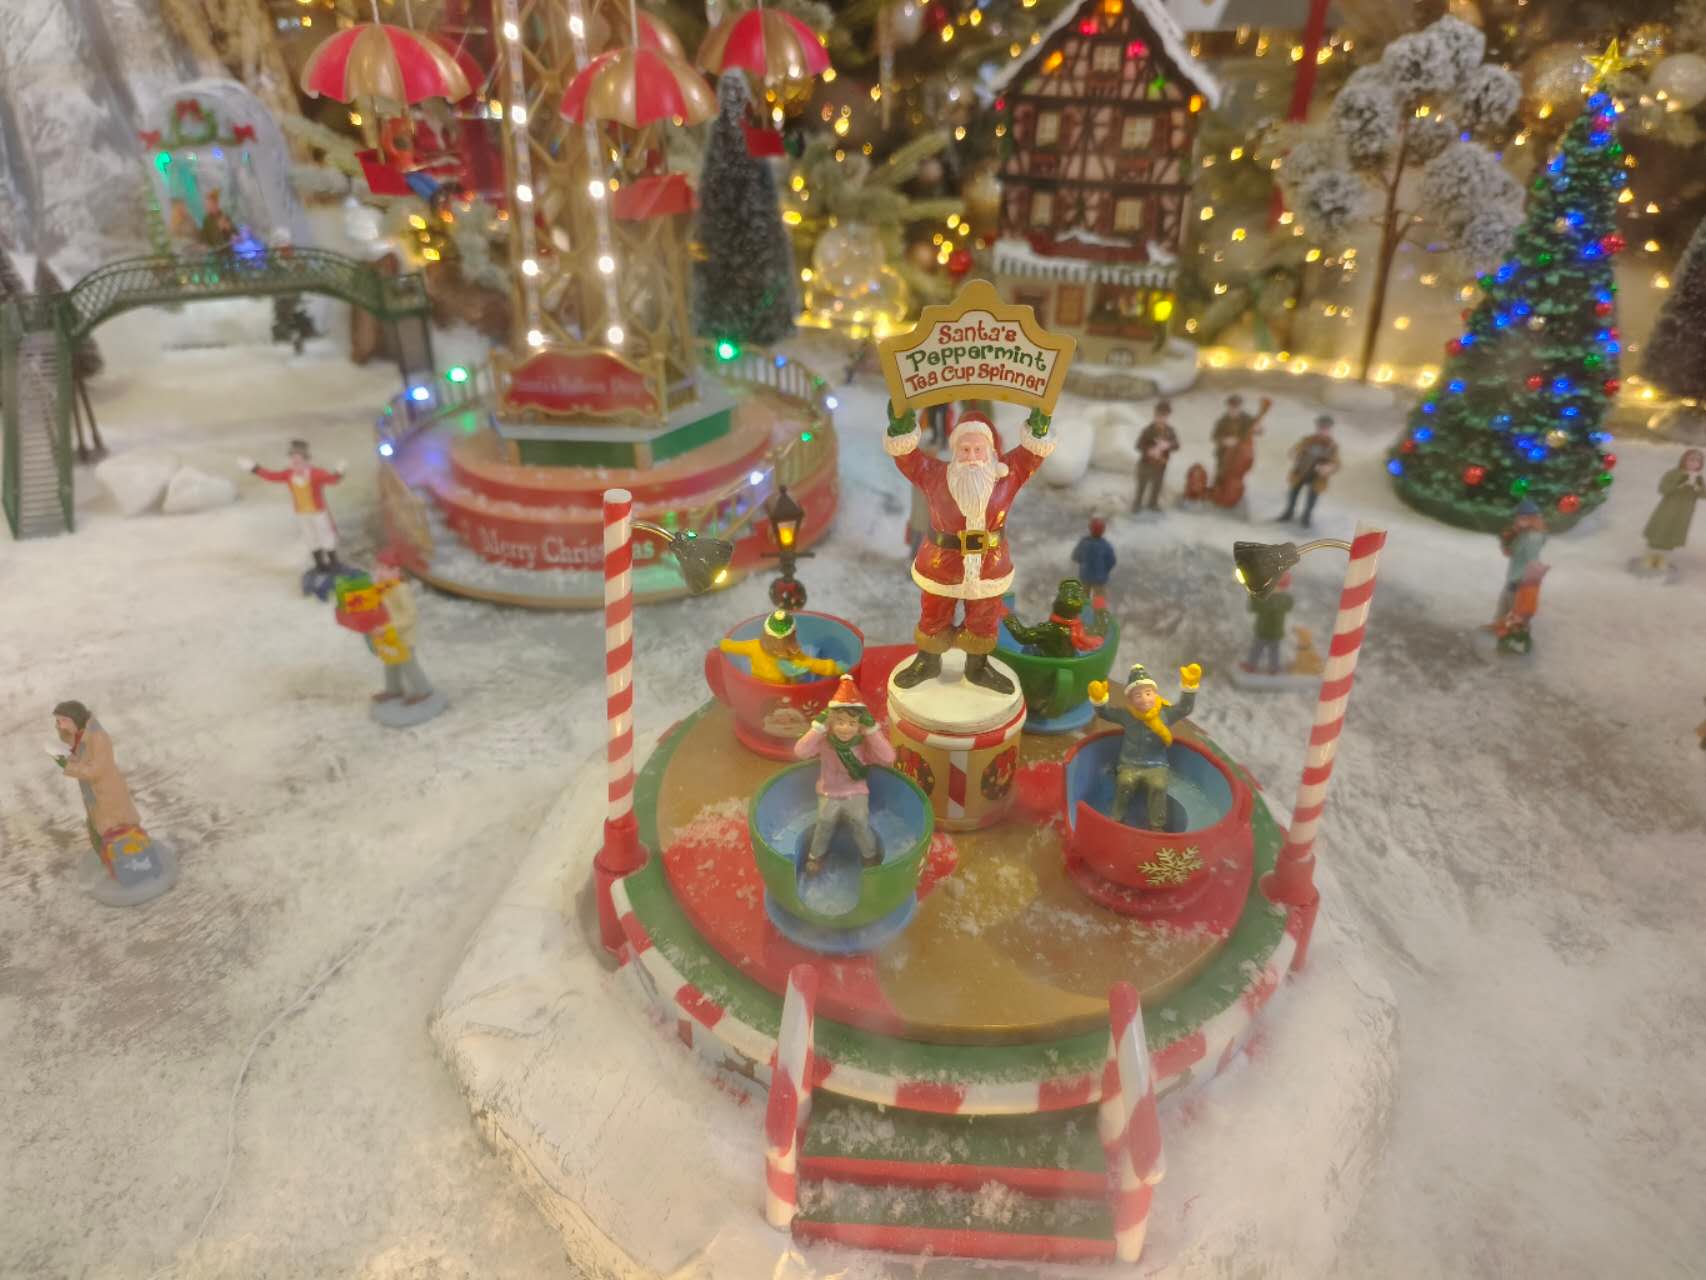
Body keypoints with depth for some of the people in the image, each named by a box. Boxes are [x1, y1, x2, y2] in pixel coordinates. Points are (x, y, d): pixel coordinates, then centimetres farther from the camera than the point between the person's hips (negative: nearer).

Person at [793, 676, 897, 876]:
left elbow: (888, 758, -28)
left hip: (856, 794, 0)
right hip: (829, 794, 0)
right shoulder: (823, 741, -15)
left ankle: (870, 855, 14)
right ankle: (816, 855, 13)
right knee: (824, 822, -16)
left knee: (860, 822, -16)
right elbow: (800, 752, -29)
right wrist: (818, 727, -33)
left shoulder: (865, 744, -15)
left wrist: (872, 730, -31)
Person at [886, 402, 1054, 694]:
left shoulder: (1007, 473, -11)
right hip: (941, 566, -1)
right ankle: (927, 664, 48)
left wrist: (1039, 421, -30)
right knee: (933, 619, 20)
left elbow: (1033, 450, -11)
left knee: (984, 623, 21)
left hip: (989, 568, 1)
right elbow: (904, 452, -18)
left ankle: (977, 669, 46)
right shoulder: (935, 475, -15)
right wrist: (900, 423, -35)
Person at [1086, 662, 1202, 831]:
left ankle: (1157, 826, -14)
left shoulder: (1165, 713, -1)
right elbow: (1104, 712, 0)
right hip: (1129, 765, 0)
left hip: (1157, 766, 0)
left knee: (1158, 785, -30)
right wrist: (1099, 698, -21)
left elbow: (1185, 708, -9)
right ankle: (1117, 820, -10)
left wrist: (1189, 686, -23)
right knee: (1125, 782, -30)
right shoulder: (1125, 714, 0)